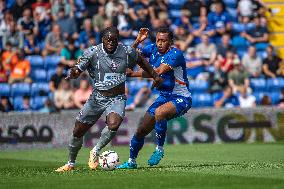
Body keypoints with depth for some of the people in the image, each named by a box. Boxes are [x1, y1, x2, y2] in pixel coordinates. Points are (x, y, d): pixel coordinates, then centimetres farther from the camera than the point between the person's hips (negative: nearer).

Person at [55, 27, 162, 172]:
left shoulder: (126, 52, -6)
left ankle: (95, 152, -7)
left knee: (113, 125, -31)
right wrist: (73, 73, -39)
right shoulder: (92, 52, -12)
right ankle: (70, 164, 28)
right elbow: (77, 71, -15)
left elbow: (140, 60, 15)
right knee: (78, 131, 5)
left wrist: (155, 76, 21)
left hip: (117, 99, -1)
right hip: (97, 97, 1)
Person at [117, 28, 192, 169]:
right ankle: (131, 161, 25)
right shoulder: (153, 49, 1)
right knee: (141, 131, 5)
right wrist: (137, 41, -14)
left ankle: (159, 149, -19)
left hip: (181, 99, -7)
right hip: (164, 97, 7)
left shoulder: (175, 54, -20)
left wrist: (133, 74, -32)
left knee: (159, 112, -37)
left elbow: (158, 71, -30)